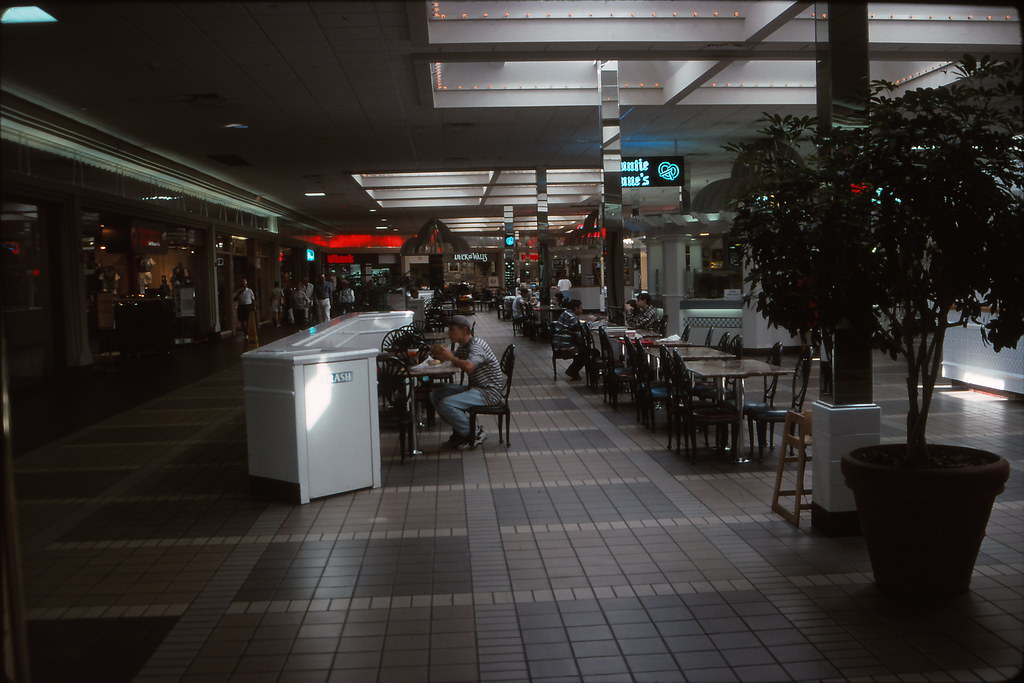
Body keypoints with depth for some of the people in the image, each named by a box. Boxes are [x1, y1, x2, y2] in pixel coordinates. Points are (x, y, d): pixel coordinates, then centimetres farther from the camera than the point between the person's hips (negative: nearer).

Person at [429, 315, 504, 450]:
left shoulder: (476, 346, -19)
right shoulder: (462, 346, 13)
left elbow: (469, 366, -37)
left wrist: (450, 357, -23)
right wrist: (439, 354, -4)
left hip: (489, 392, -10)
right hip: (474, 387, 10)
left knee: (446, 405, -24)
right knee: (436, 394, 5)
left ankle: (476, 434, -6)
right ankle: (461, 431, 9)